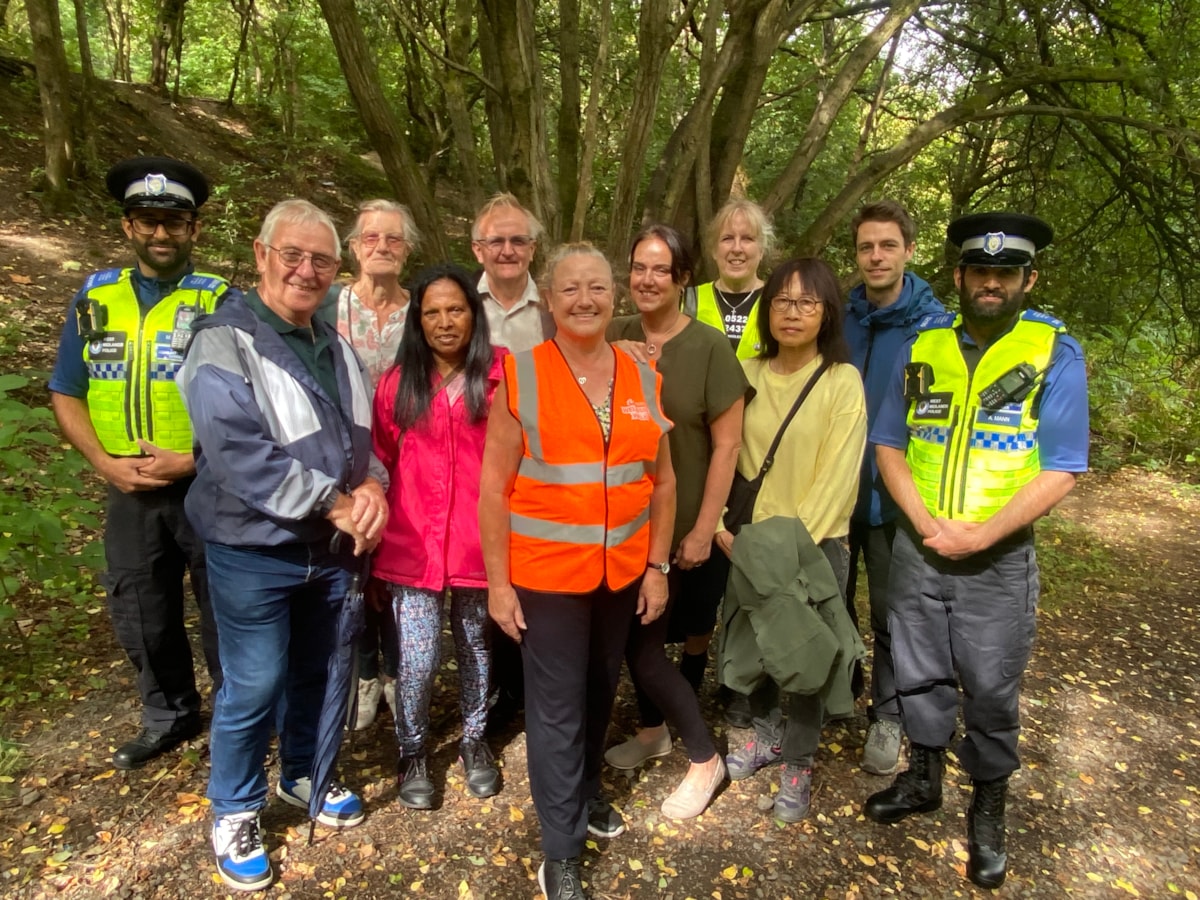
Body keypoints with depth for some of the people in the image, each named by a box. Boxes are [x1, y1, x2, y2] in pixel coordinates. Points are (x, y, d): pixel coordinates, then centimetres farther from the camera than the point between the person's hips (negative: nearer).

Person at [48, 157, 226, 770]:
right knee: (141, 616, 17)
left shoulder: (220, 302, -8)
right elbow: (66, 394, 8)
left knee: (223, 612, 9)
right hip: (130, 490, 4)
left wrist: (194, 461, -18)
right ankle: (169, 717, 39)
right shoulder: (94, 297, 5)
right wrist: (104, 462, -6)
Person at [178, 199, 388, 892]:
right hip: (254, 552, -6)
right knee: (254, 688, 6)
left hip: (332, 548, 6)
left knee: (315, 672, 20)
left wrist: (371, 486, -11)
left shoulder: (336, 347, 9)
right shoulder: (225, 342, -14)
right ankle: (235, 810, 29)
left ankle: (305, 775, 42)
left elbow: (364, 435, 11)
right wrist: (337, 505, -23)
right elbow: (241, 458, -24)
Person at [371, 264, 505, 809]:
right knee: (417, 660, 2)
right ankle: (411, 753, 29)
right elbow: (380, 461, 6)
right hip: (413, 545, 0)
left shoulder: (500, 379, -5)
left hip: (479, 540, 0)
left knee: (475, 649, 17)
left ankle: (474, 742, 40)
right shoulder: (397, 385, 1)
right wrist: (375, 528, 5)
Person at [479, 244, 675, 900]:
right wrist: (497, 581, -9)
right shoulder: (519, 377, -9)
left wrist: (657, 566, 5)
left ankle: (585, 793, 46)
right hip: (546, 572, -4)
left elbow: (661, 482, 8)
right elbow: (494, 488, -9)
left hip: (622, 571, 4)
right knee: (556, 709, 6)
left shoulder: (644, 380, 3)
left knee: (600, 693, 21)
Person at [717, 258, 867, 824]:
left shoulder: (842, 380, -9)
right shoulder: (748, 374, 3)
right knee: (750, 642, 14)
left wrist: (795, 540, -17)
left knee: (805, 653, 6)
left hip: (816, 543, -3)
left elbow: (837, 475, -13)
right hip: (749, 539, 4)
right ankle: (767, 735, 40)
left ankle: (798, 765, 28)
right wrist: (725, 528, -8)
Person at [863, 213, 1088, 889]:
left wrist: (980, 535, -17)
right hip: (917, 548, 3)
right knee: (919, 672, 16)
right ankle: (924, 778, 40)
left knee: (991, 689, 9)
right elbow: (889, 444, 2)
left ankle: (989, 810, 33)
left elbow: (1060, 471, -10)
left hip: (999, 557, -2)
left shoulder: (1055, 351, -7)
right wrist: (925, 523, -11)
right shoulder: (924, 344, 1)